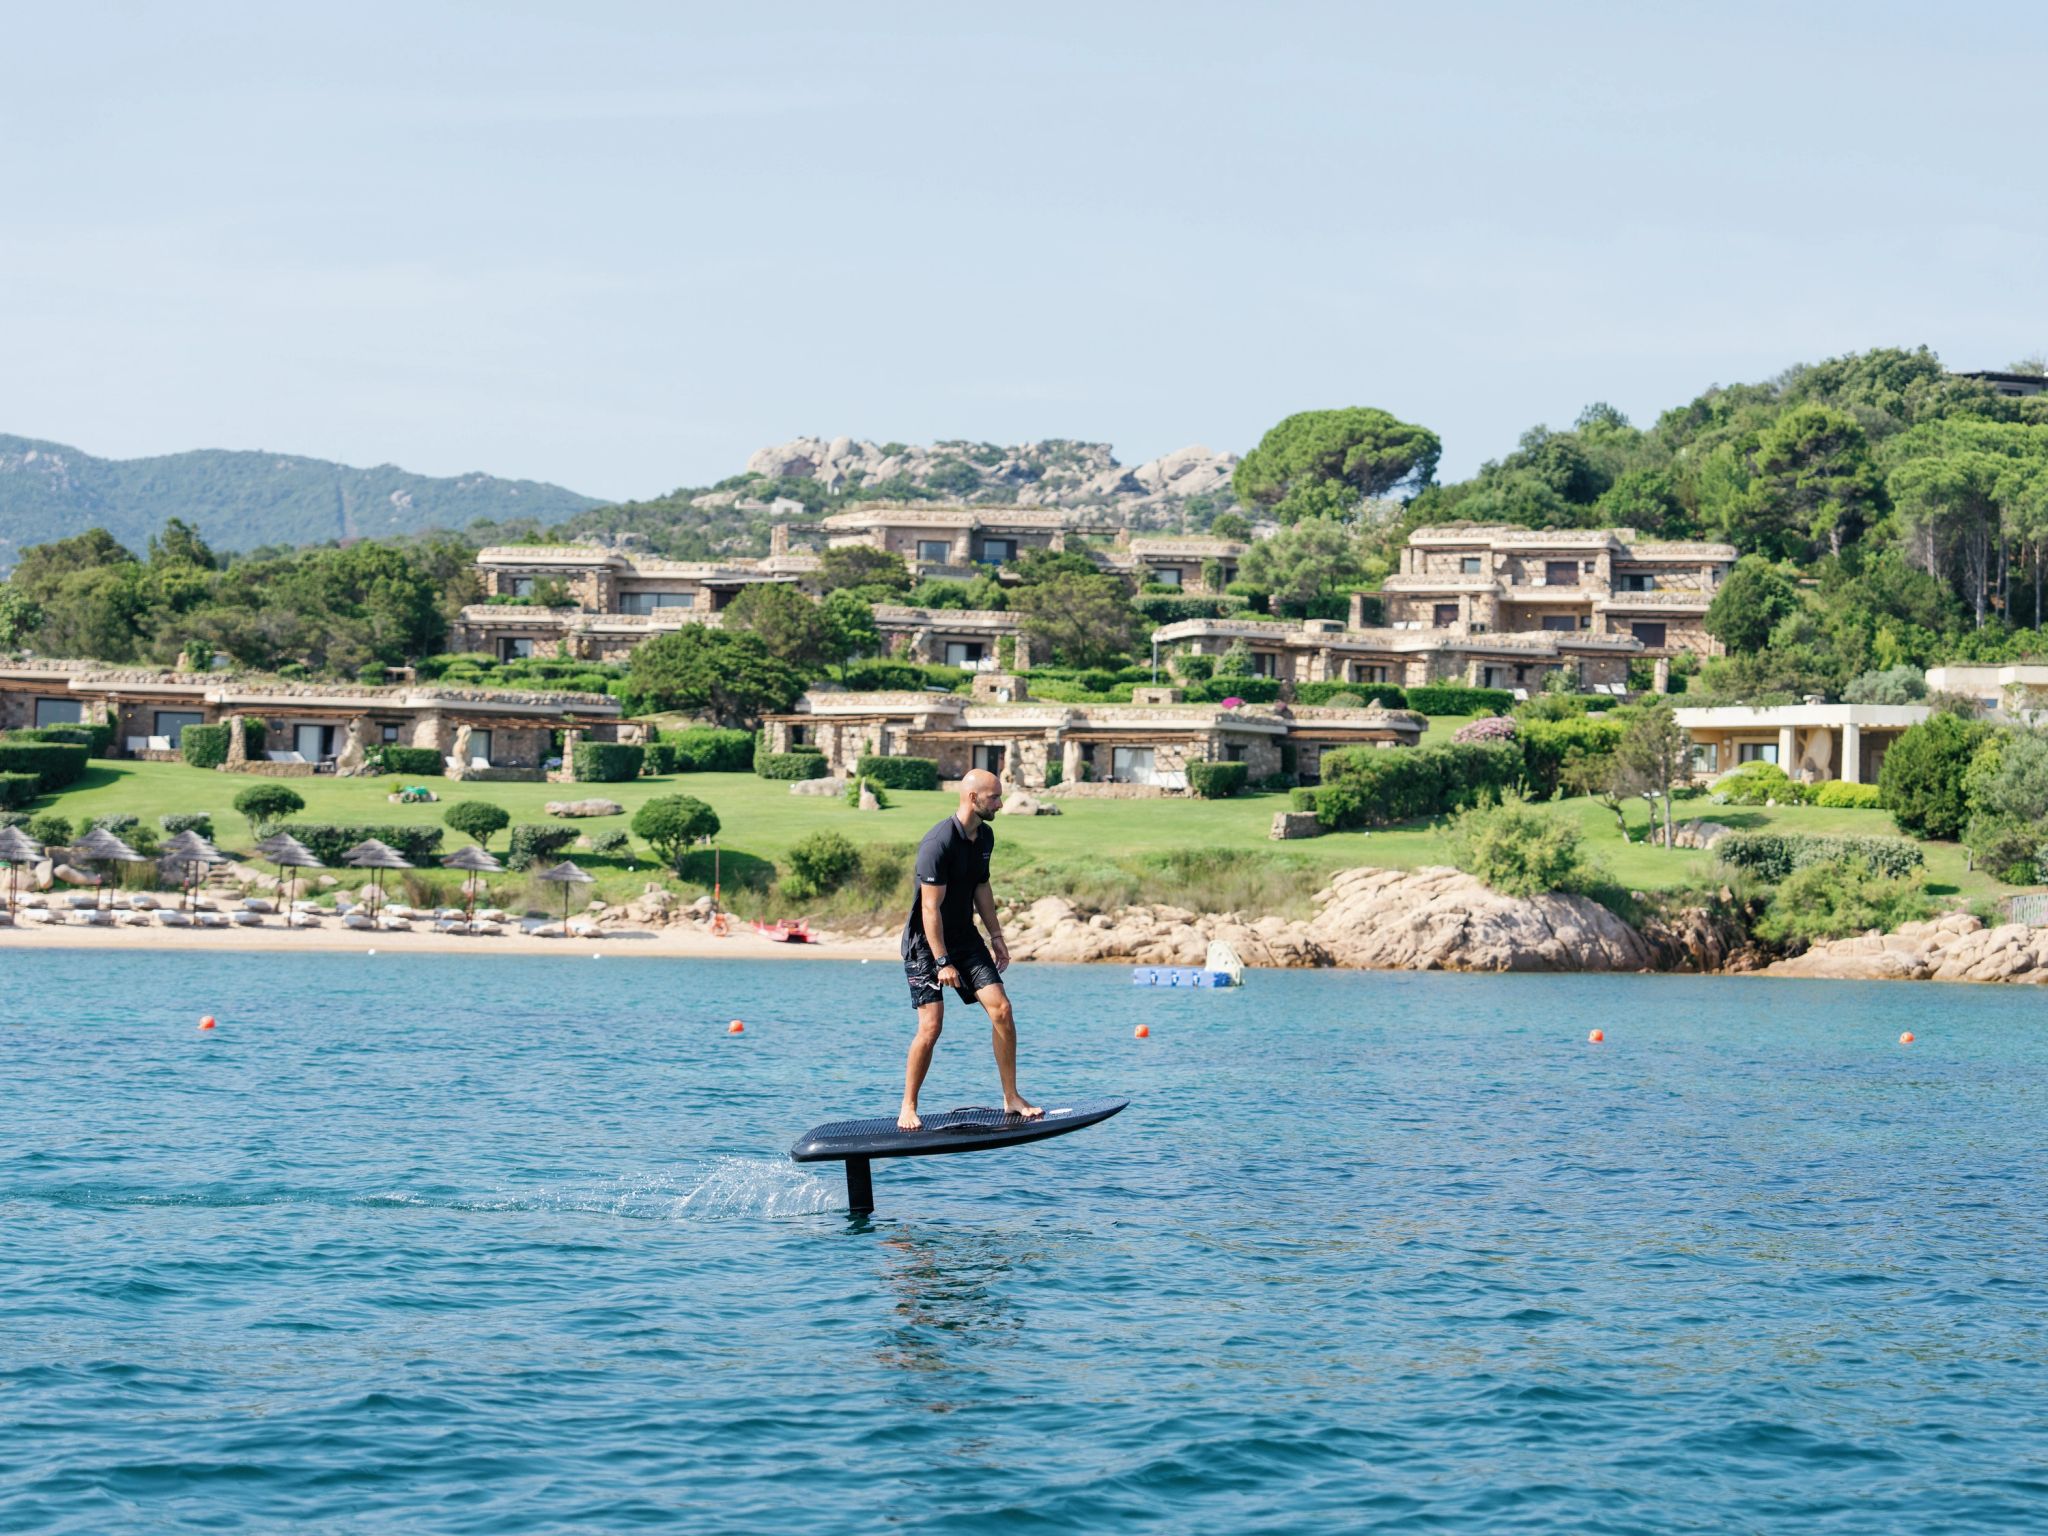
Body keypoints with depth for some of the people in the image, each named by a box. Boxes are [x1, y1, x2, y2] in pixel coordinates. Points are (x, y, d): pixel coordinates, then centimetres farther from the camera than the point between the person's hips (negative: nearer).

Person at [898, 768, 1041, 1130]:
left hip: (964, 936, 7)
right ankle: (908, 1108, 2)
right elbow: (930, 907, -24)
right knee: (931, 1025, -13)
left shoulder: (985, 837, 4)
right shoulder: (938, 843, -23)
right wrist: (942, 962, -26)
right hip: (926, 942, -7)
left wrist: (996, 936, 17)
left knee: (1001, 1009, -5)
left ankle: (1011, 1098, 4)